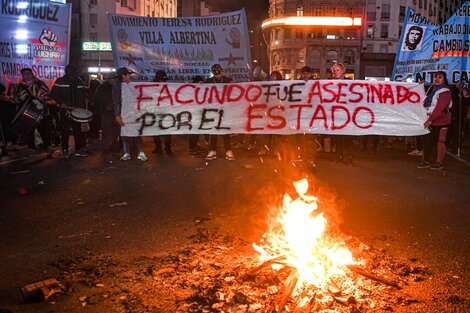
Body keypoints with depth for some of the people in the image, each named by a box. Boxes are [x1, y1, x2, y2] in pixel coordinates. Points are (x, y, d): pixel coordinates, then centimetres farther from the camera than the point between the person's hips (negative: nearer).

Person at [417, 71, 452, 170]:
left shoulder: (445, 92, -12)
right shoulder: (432, 89, 14)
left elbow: (439, 108, -20)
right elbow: (426, 104, 22)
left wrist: (430, 120, -23)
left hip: (440, 121, -8)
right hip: (430, 121, 8)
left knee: (438, 141, -3)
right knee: (427, 140, 7)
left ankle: (439, 163, 5)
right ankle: (426, 161, 14)